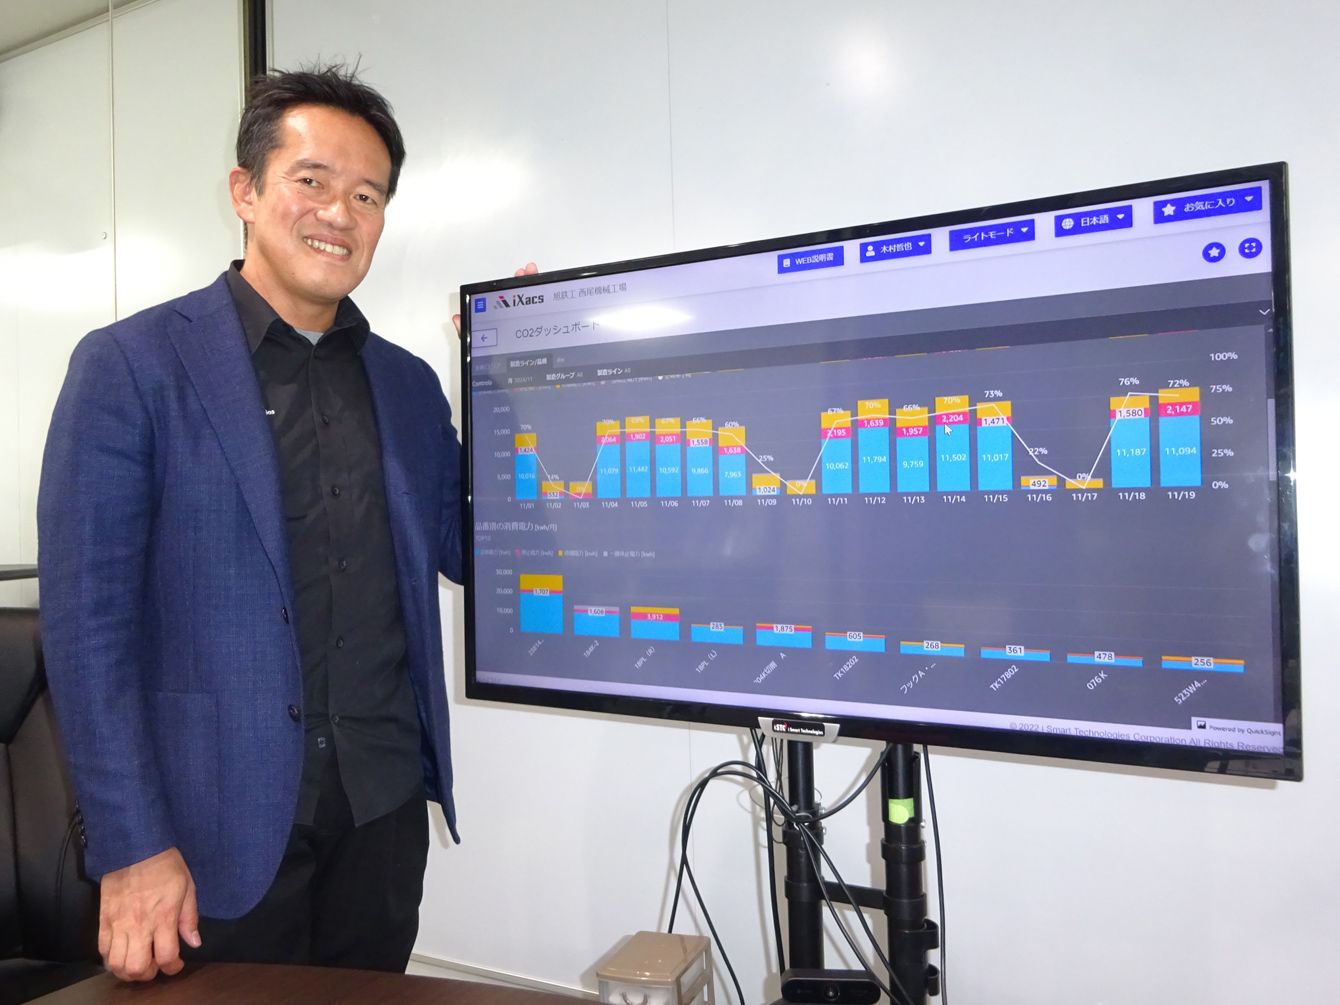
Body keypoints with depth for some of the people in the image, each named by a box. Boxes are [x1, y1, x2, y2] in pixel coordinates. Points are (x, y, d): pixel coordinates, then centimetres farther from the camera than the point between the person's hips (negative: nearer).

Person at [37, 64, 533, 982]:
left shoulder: (408, 384, 7)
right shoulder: (130, 366, -6)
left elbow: (468, 552, 9)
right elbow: (87, 617, -9)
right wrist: (133, 848, -13)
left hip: (385, 811, 4)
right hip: (219, 823, -4)